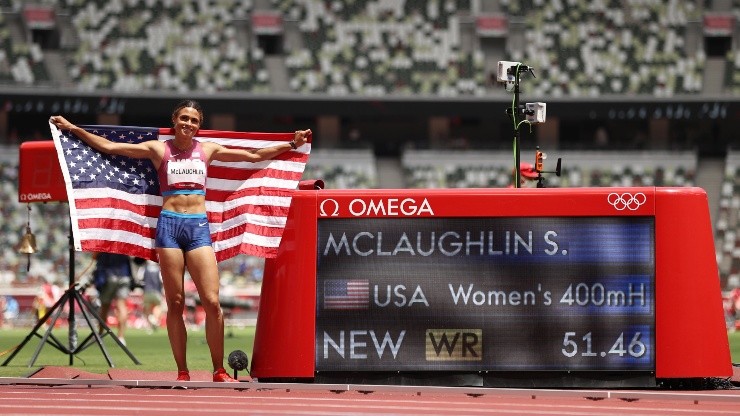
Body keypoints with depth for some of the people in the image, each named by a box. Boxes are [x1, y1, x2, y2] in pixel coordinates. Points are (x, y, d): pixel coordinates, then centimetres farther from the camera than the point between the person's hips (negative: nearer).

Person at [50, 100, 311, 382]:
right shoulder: (158, 150, 8)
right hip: (169, 224, -1)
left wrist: (292, 144, 19)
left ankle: (219, 371, -1)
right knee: (175, 304, -1)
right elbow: (108, 146, 8)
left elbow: (254, 155, 21)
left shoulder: (208, 150, 13)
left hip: (199, 227, 1)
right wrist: (73, 129, 5)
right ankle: (182, 373, 4)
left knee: (212, 302, -8)